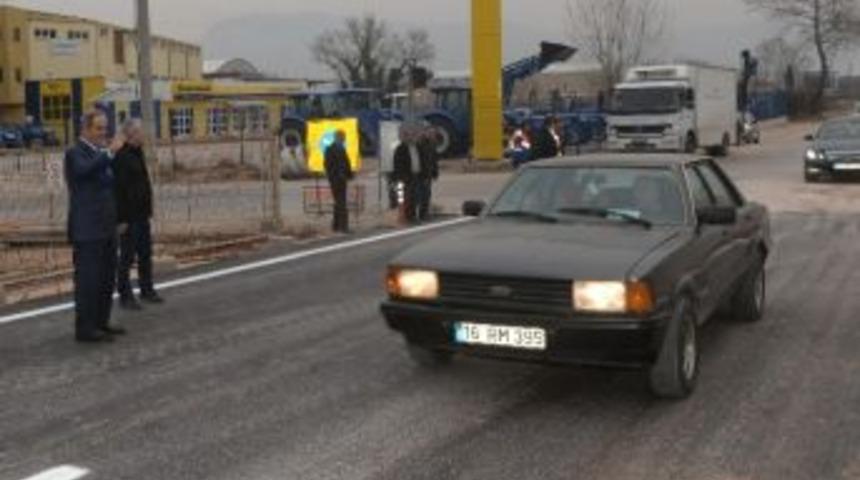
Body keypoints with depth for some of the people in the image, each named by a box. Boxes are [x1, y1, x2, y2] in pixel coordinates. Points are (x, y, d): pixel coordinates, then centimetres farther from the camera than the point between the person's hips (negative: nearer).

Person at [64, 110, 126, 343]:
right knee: (88, 279, -5)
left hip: (106, 228, 9)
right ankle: (85, 328, 0)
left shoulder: (101, 154, 16)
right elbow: (84, 169, -33)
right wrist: (109, 152, -39)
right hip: (87, 230, -9)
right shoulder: (75, 153, -10)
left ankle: (100, 322, 25)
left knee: (107, 278, 14)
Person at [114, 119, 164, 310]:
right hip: (129, 217, -9)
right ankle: (125, 296, 9)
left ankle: (147, 290, 26)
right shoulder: (122, 157, -16)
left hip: (142, 215, 9)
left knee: (145, 254, 15)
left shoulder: (138, 154, 12)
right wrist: (122, 219, -20)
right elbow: (119, 190, -19)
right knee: (127, 257, 0)